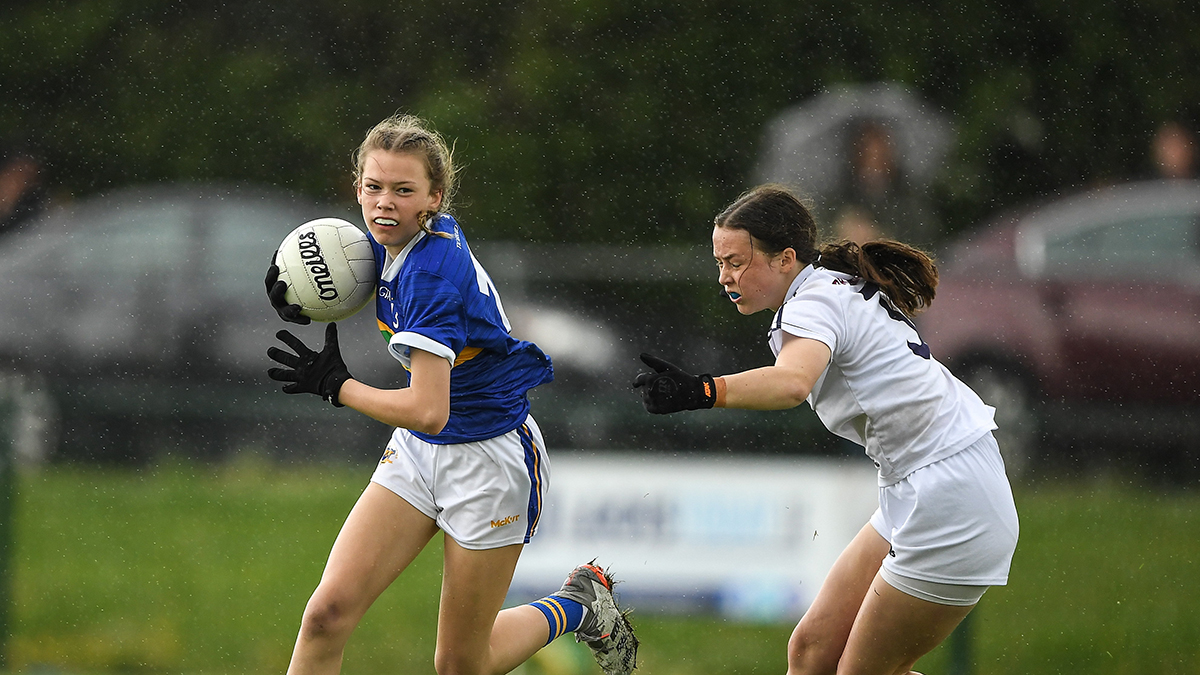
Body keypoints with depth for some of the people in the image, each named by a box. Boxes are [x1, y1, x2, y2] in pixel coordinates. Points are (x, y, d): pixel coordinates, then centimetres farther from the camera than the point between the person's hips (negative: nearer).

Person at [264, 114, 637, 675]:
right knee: (328, 614, -9)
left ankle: (582, 607, 31)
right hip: (417, 454, 8)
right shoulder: (406, 236, -5)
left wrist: (335, 386, -21)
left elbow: (428, 412, -34)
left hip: (489, 458, -8)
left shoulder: (431, 272, -29)